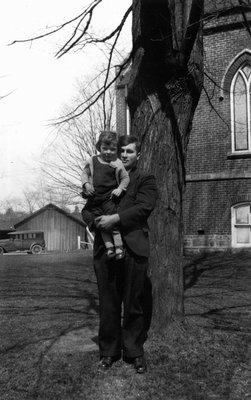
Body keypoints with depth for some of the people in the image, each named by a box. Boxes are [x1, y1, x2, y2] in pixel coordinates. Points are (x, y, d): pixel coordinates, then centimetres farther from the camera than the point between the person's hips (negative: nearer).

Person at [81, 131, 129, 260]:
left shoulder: (117, 163, 2)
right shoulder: (92, 161, 8)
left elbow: (125, 178, 5)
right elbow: (84, 173, 14)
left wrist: (120, 188, -11)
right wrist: (86, 184, -5)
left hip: (110, 195, -3)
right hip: (95, 197, 3)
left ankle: (118, 245, -9)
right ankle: (109, 245, -2)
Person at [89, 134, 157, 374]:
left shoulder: (145, 180, 9)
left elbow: (145, 206, -8)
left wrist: (115, 218, -17)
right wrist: (97, 220, -2)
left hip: (133, 248, -3)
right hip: (105, 247, 3)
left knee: (134, 304, 4)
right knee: (108, 305, 7)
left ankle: (134, 352, 19)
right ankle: (108, 352, 20)